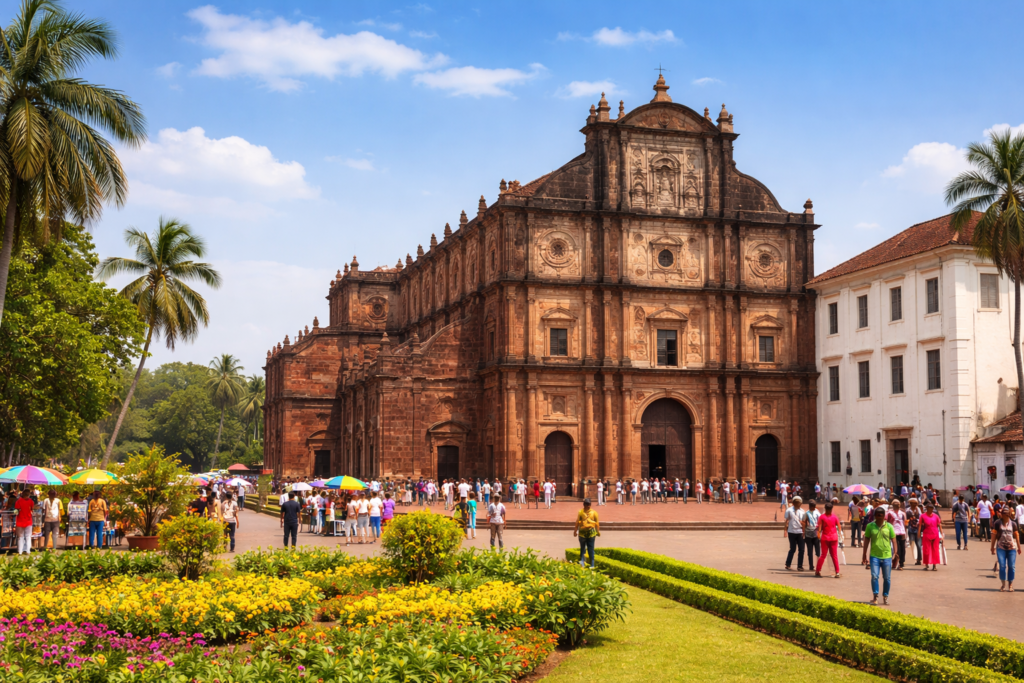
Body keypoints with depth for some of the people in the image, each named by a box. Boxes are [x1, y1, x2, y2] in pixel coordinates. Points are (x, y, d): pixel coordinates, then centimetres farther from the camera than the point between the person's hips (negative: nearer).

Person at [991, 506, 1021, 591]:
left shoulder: (1013, 524, 4)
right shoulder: (998, 523, 0)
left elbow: (1016, 535, 11)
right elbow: (994, 535, 3)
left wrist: (1019, 547, 12)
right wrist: (993, 547, 2)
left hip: (1012, 548, 1)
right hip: (1001, 548, -1)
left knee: (1011, 567, 1)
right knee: (1002, 566, -5)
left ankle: (1010, 585, 13)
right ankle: (1003, 584, 7)